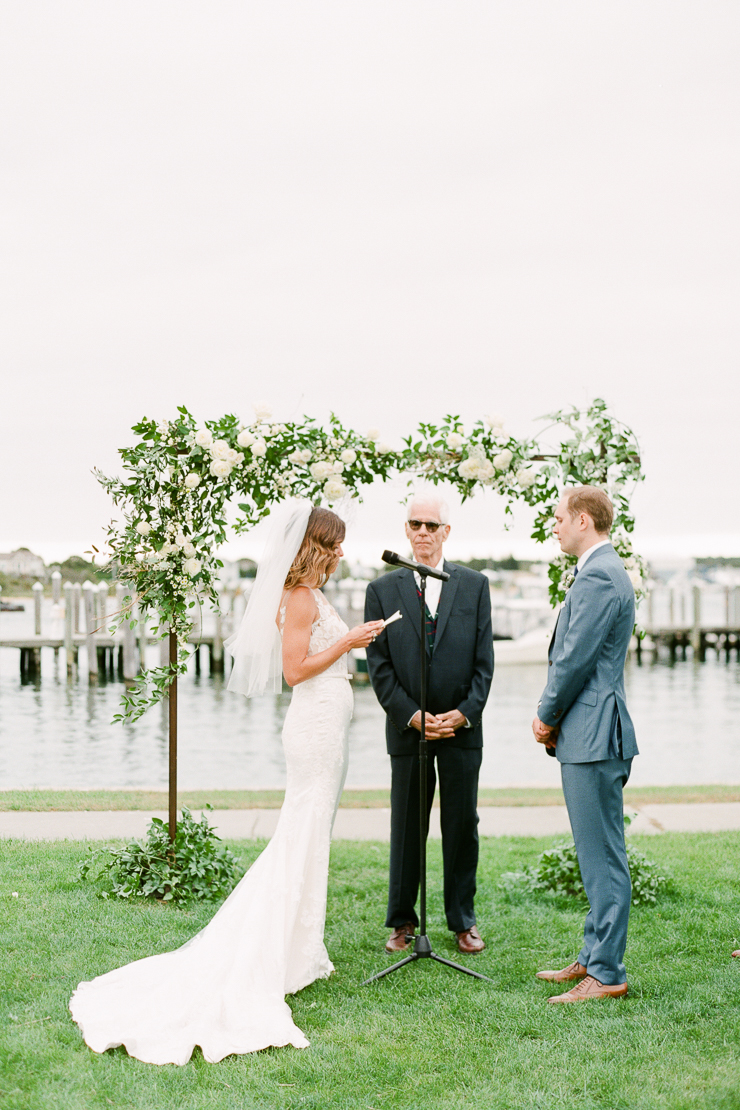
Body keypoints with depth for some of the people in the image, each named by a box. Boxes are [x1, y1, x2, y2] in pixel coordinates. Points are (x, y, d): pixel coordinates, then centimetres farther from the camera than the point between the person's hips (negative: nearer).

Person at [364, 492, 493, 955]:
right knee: (406, 828, 6)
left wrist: (465, 712, -10)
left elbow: (484, 660, 3)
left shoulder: (475, 585, 6)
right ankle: (403, 922, 18)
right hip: (407, 728, 0)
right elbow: (379, 665, 0)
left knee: (462, 826, 7)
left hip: (462, 727, 1)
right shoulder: (382, 590, 3)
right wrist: (412, 715, -10)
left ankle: (463, 920, 19)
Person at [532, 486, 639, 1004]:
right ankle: (594, 956, 26)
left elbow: (575, 658, -18)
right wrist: (552, 715, 11)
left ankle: (607, 974, 1)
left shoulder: (599, 577, -16)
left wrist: (547, 715, -4)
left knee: (603, 856, -5)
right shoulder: (603, 570, 18)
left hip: (595, 734, -11)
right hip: (588, 733, 11)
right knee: (598, 854, 16)